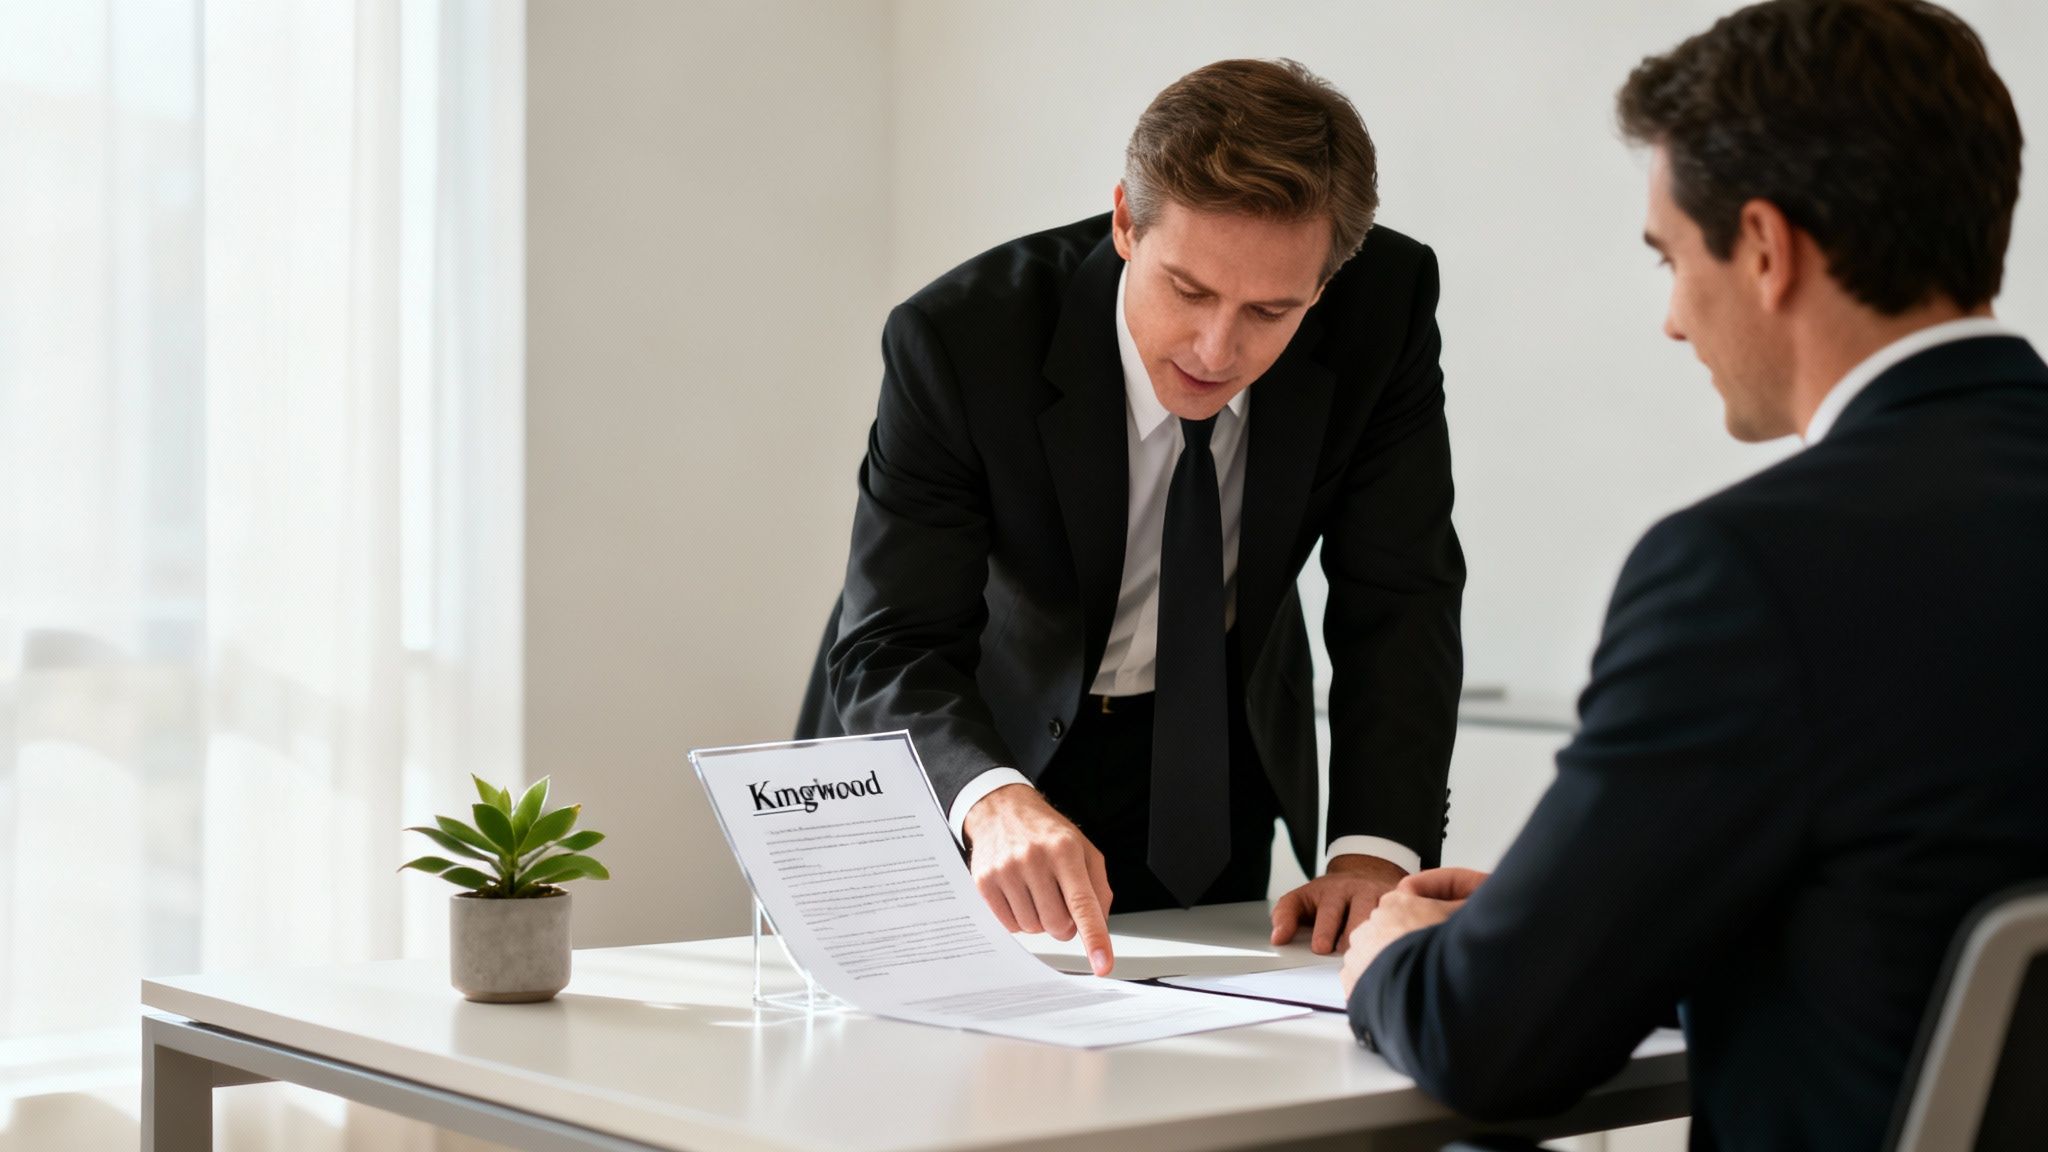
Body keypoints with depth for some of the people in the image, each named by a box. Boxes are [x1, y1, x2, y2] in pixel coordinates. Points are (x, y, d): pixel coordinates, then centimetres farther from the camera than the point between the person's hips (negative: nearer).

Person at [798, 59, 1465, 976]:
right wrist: (993, 801, -54)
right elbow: (891, 647, -33)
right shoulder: (960, 336, -30)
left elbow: (1398, 599, -16)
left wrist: (1376, 851, -28)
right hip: (973, 743, -2)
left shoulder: (1386, 305, -22)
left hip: (1209, 756, 2)